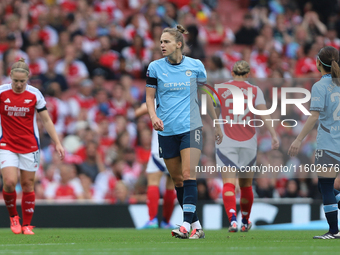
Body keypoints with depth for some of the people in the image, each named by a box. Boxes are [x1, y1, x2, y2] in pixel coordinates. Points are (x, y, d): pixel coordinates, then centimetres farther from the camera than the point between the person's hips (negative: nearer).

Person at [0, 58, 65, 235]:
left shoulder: (35, 94, -3)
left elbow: (46, 120, 3)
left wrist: (57, 143, 0)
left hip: (29, 146, 1)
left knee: (28, 185, 3)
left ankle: (27, 225, 13)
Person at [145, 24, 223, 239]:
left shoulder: (195, 66, 1)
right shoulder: (155, 67, 2)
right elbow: (150, 97, 6)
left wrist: (216, 124, 17)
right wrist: (154, 116, -14)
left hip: (191, 127, -2)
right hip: (167, 131, 2)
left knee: (188, 175, -17)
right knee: (178, 180, 5)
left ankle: (187, 224, -23)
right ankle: (197, 226, 14)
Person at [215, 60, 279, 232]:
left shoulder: (219, 89, 2)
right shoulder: (255, 91, 2)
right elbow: (263, 113, -10)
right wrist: (273, 135, -14)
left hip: (226, 142, -2)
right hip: (248, 143, 2)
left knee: (228, 184, -8)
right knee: (246, 184, 17)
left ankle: (233, 220, -28)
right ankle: (245, 222, 30)